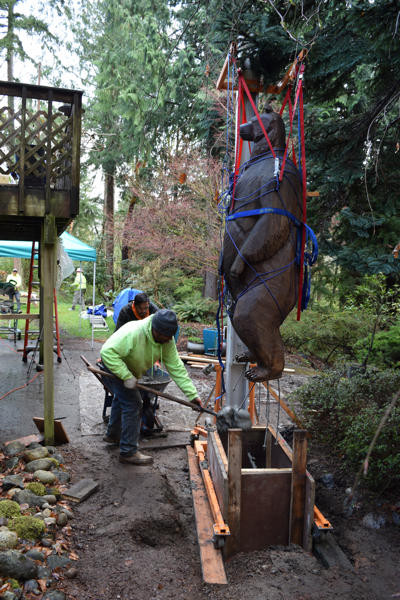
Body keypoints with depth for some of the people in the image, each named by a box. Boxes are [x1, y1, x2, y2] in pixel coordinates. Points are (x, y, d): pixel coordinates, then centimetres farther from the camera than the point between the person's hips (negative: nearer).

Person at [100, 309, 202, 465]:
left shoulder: (167, 340, -19)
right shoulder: (132, 333, -40)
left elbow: (176, 367, -17)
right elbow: (108, 352, -41)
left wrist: (192, 394, -21)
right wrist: (127, 376, -41)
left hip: (130, 369, 8)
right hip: (113, 366, -8)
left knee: (122, 398, 26)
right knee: (132, 403, -15)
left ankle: (113, 435, 51)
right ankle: (128, 452, -6)